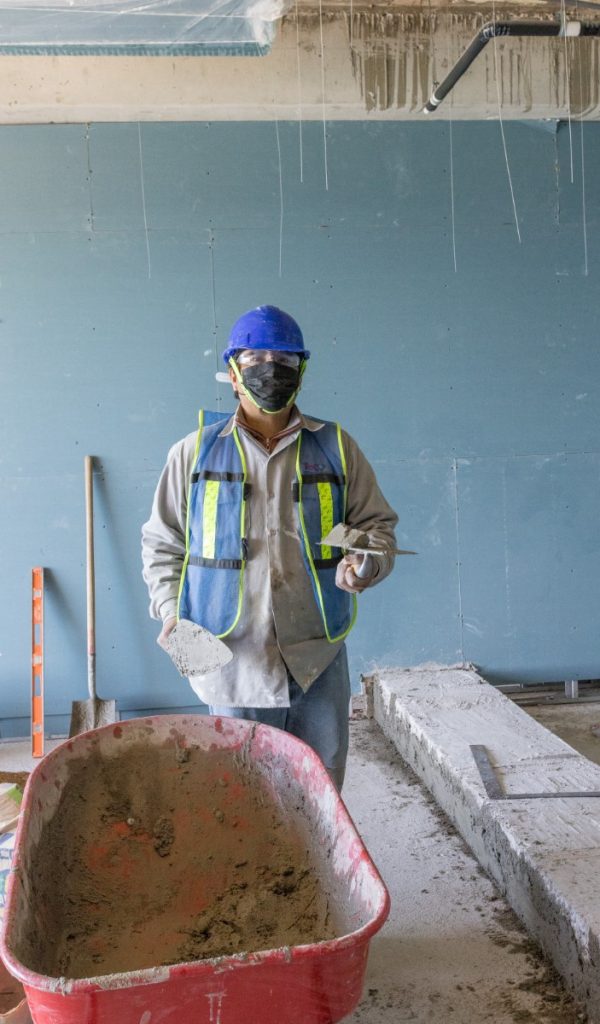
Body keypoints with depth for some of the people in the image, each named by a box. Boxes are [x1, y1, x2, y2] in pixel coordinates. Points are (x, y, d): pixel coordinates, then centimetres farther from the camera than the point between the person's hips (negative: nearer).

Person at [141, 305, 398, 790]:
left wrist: (367, 563, -10)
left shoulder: (336, 447, 7)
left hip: (318, 662, 1)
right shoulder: (195, 451, 5)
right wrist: (172, 611, -2)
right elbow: (161, 542, 12)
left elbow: (377, 523, 12)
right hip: (233, 664, -1)